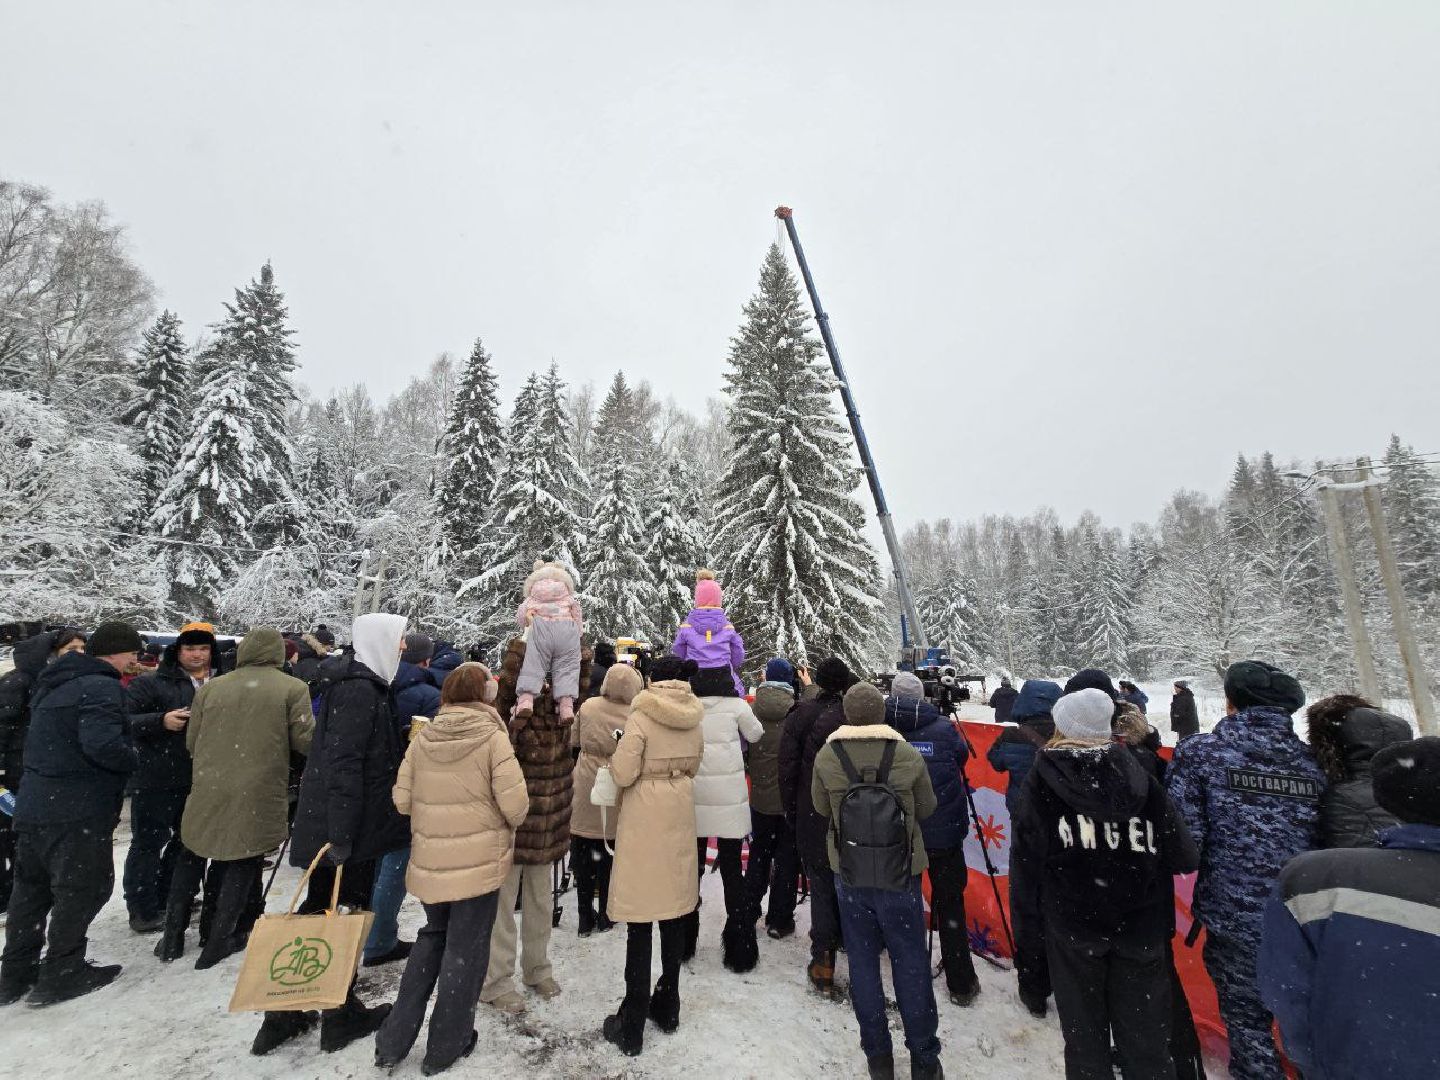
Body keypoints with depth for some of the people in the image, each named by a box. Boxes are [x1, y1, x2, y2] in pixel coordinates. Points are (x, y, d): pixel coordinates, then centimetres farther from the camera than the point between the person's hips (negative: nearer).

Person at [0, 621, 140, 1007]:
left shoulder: (53, 683, 13)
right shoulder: (101, 687, -20)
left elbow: (46, 741, 22)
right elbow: (103, 744, -30)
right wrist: (134, 760, -12)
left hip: (33, 806, 10)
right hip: (78, 812, -10)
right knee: (83, 889, 4)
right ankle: (61, 974, 12)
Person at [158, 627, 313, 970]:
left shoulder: (211, 687, 1)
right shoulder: (293, 688, -9)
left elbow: (191, 743, 9)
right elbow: (306, 740, -10)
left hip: (208, 790, 3)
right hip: (257, 796, -3)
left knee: (191, 858, 23)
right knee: (242, 864, 12)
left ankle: (173, 936, 30)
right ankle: (217, 940, 19)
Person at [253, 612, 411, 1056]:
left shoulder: (360, 683, 10)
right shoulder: (360, 690, -21)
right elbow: (344, 764, -25)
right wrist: (341, 836, -24)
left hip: (338, 822, 10)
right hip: (346, 824, -10)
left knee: (320, 910, 18)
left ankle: (284, 1012, 31)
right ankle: (342, 1014, 23)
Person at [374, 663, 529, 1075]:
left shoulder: (423, 736, -2)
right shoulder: (492, 736, -15)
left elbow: (402, 799, 2)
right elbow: (514, 802, -19)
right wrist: (508, 825, 3)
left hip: (430, 858, 5)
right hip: (479, 859, -4)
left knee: (432, 937, 25)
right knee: (465, 948, 13)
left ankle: (394, 1039, 30)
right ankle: (445, 1047, 27)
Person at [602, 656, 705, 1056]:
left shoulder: (642, 716, -15)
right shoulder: (694, 719, 1)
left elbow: (623, 774, -16)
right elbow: (693, 767, 10)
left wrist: (615, 762, 3)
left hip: (644, 817, -5)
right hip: (679, 813, 5)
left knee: (641, 919, 3)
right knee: (673, 910, 17)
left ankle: (632, 1025, 14)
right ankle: (667, 1006, 32)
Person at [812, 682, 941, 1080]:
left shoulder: (826, 757, -13)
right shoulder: (908, 756, -15)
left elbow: (821, 809, 2)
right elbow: (926, 808, 1)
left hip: (850, 874, 1)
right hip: (901, 873, -1)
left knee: (863, 962, 16)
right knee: (911, 963, 15)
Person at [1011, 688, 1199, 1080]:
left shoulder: (1044, 779, -12)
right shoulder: (1141, 778, -5)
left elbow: (1028, 854, -10)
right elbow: (1185, 857, -3)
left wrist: (1027, 914, 1)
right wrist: (1145, 860, 16)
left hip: (1073, 926, -2)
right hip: (1141, 927, 2)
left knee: (1084, 1032, 15)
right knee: (1145, 1033, 18)